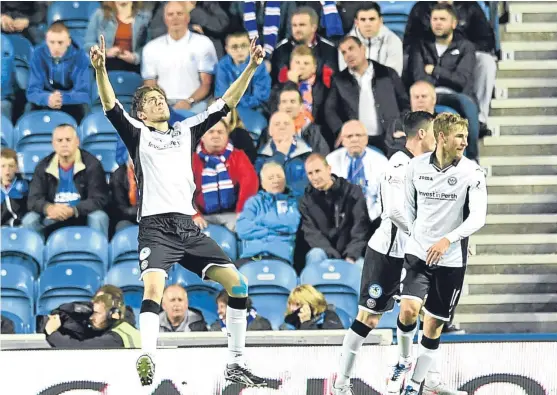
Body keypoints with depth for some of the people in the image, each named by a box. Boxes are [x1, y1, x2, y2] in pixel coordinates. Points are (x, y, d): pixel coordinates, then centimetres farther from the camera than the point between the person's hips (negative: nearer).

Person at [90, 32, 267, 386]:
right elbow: (111, 106, -6)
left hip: (190, 228, 5)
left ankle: (236, 364, 5)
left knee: (237, 283, -3)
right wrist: (101, 69, -23)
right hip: (156, 227, -5)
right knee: (154, 288, -29)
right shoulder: (137, 133, 10)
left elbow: (227, 103, 19)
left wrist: (251, 68, 9)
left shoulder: (187, 131, 20)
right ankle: (147, 360, -40)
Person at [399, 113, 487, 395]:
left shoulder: (472, 172, -9)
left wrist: (449, 239, -29)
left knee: (433, 327, 4)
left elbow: (478, 217, -17)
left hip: (450, 260, -1)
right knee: (408, 310, -20)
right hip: (418, 253, 1)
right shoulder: (417, 166, -1)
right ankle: (404, 361, 7)